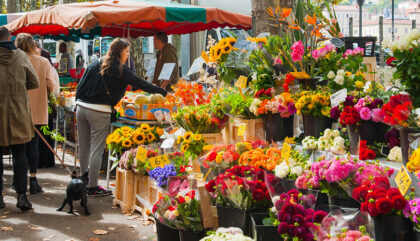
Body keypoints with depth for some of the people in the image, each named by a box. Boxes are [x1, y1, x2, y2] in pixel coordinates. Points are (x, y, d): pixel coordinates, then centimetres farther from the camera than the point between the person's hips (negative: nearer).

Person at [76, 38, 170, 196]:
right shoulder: (120, 69, -5)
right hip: (99, 111, -7)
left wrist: (79, 100, 24)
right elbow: (139, 83, -5)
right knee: (96, 149, -1)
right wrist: (163, 92, 0)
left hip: (81, 107, 7)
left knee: (83, 146, 18)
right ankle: (92, 186, 3)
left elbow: (82, 83, 15)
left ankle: (84, 175, 36)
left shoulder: (96, 63, 13)